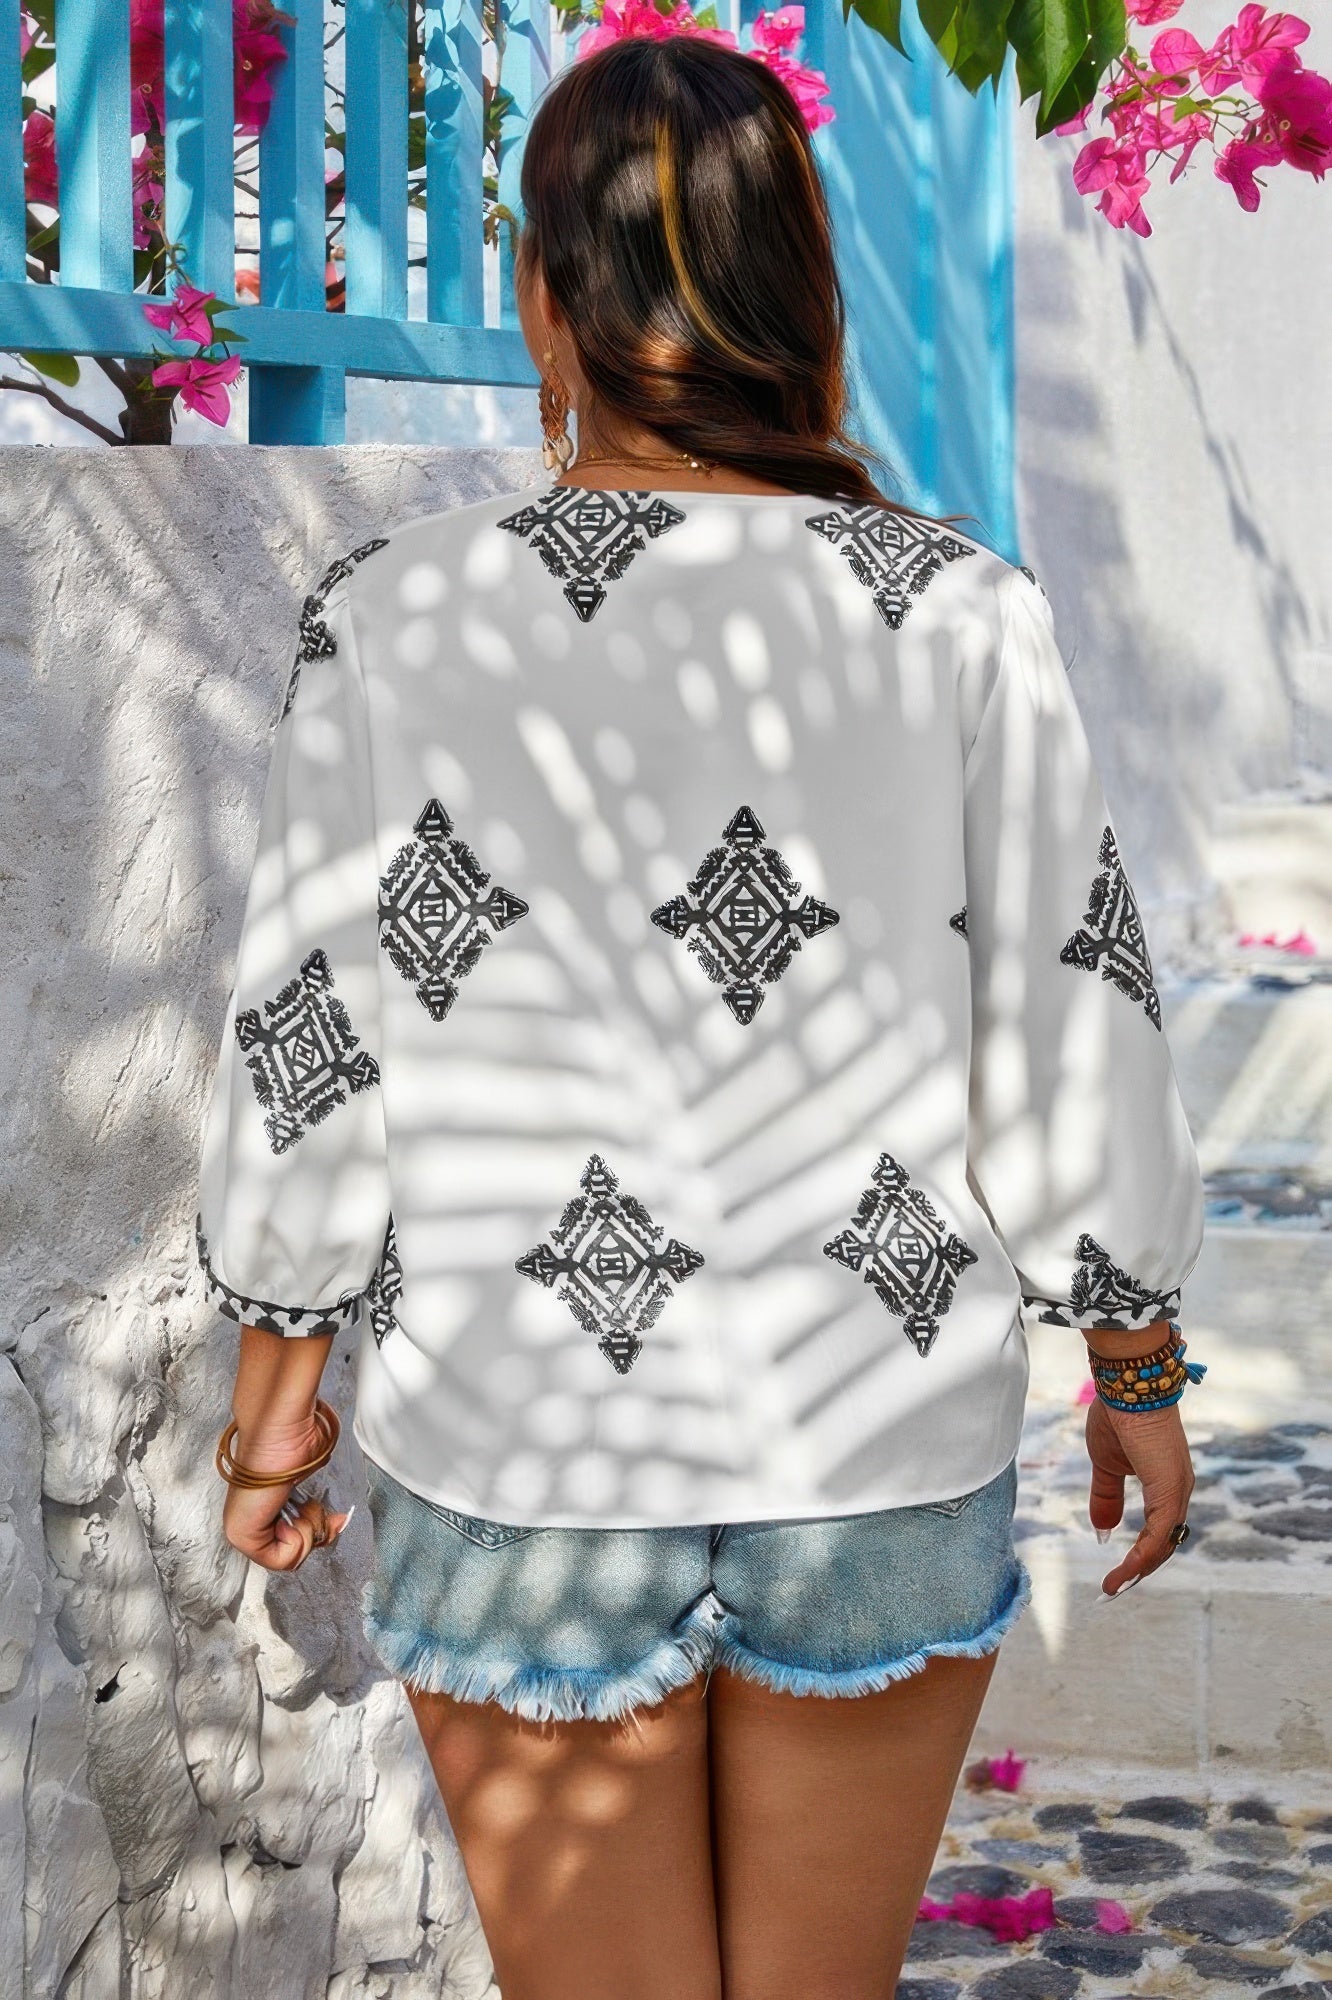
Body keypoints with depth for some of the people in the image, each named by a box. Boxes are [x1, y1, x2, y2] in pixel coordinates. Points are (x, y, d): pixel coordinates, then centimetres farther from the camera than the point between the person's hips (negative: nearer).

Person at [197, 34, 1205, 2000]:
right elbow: (1076, 1035, -5)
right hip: (891, 1462, 1)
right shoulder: (962, 617, -10)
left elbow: (310, 1044, -5)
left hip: (526, 1464, -1)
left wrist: (279, 1367, 9)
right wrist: (1139, 1374, 8)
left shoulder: (396, 621, -11)